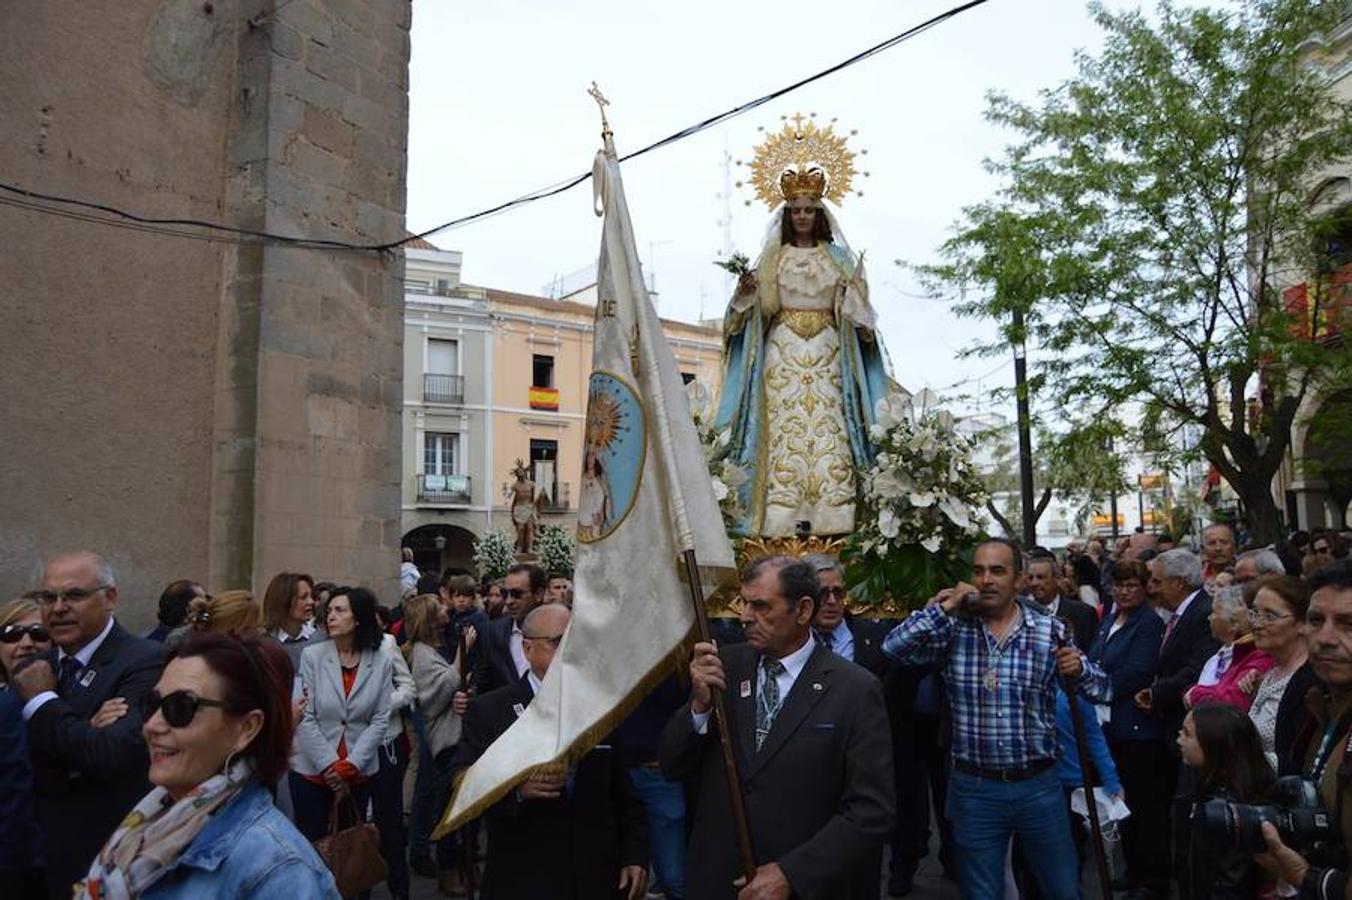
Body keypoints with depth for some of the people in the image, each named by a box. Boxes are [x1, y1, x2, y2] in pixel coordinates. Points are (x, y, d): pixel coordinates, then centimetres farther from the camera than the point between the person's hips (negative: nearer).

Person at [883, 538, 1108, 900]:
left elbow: (1101, 688, 4)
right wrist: (943, 609, -17)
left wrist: (1079, 667, -18)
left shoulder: (1051, 630, -2)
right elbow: (892, 649, -16)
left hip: (1039, 785, 1)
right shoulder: (953, 628, -4)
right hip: (974, 788, 0)